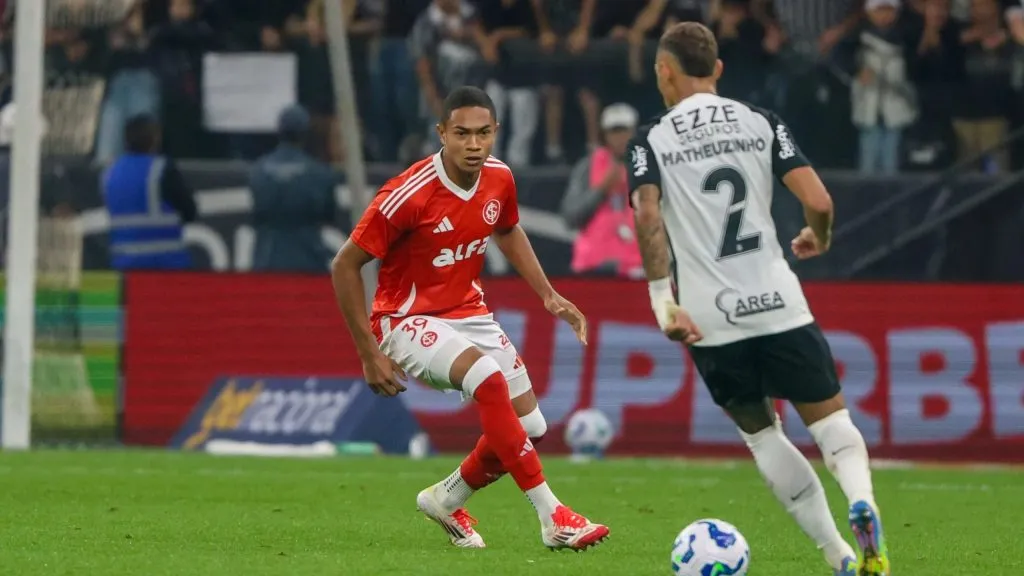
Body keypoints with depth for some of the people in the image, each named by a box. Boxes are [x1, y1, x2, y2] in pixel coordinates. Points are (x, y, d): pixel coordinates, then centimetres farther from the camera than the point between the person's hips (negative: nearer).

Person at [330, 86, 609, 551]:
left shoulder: (498, 179, -5)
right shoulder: (409, 195, -24)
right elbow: (345, 266, -17)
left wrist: (549, 295, 10)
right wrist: (370, 354, -17)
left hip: (467, 312, 7)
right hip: (407, 320, -7)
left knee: (530, 427, 0)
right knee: (488, 378, -33)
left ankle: (447, 499, 26)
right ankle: (551, 517, -31)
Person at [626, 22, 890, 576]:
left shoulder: (650, 140, 2)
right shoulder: (761, 123, 6)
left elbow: (647, 216, -16)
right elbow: (818, 201, -4)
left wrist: (663, 301, -14)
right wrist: (818, 238, 18)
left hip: (710, 320, 0)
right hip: (778, 304, 0)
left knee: (761, 431, 17)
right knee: (829, 418, 11)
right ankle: (861, 500, -23)